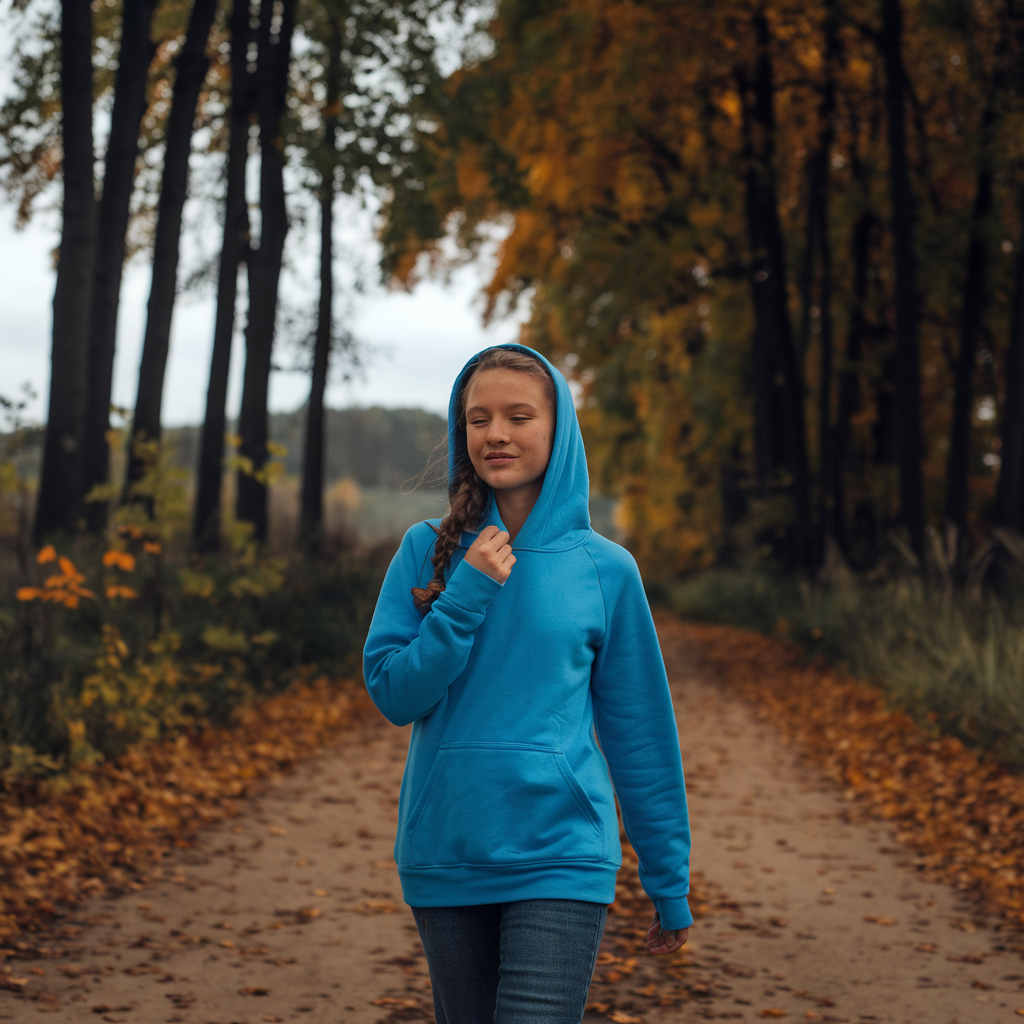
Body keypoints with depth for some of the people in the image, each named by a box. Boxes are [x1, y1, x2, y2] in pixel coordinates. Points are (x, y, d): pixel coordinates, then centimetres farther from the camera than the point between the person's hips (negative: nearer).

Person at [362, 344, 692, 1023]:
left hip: (561, 857, -2)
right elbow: (393, 694, -2)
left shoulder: (605, 569, 1)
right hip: (444, 855, 2)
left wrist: (671, 884, 8)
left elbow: (641, 737, 6)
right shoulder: (428, 551, 4)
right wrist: (469, 595, -13)